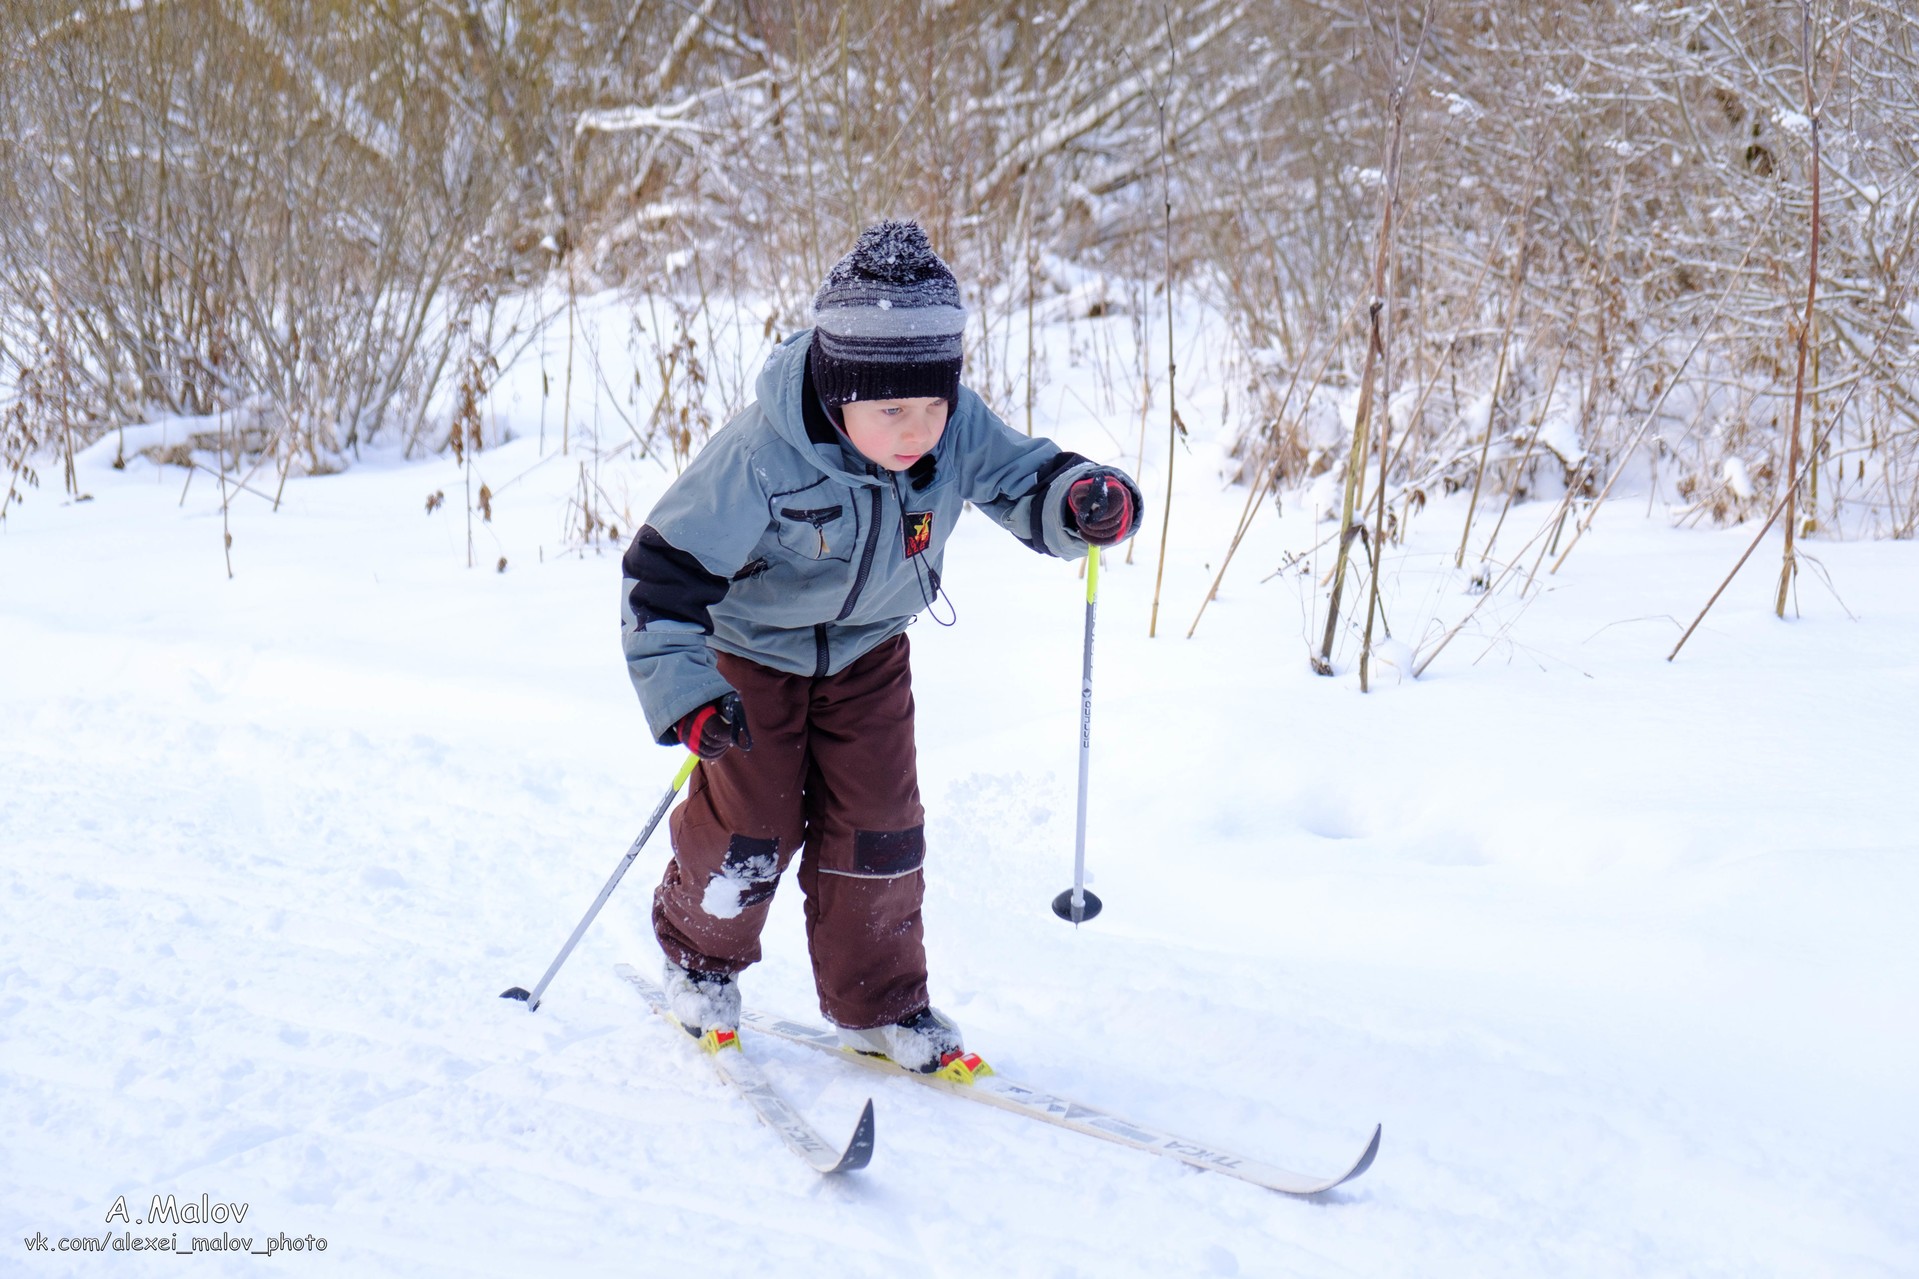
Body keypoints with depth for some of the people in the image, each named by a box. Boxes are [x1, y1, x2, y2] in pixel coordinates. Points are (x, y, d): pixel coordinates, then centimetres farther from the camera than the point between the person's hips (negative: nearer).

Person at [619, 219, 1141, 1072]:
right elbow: (665, 572, -33)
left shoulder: (958, 430, -25)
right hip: (751, 646, -4)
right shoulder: (760, 456, -36)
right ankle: (698, 954, 32)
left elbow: (1026, 481, -12)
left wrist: (1084, 502, -37)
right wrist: (684, 695, -42)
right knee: (750, 825, 2)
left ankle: (878, 1002, 20)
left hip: (866, 650, 4)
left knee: (878, 824, 3)